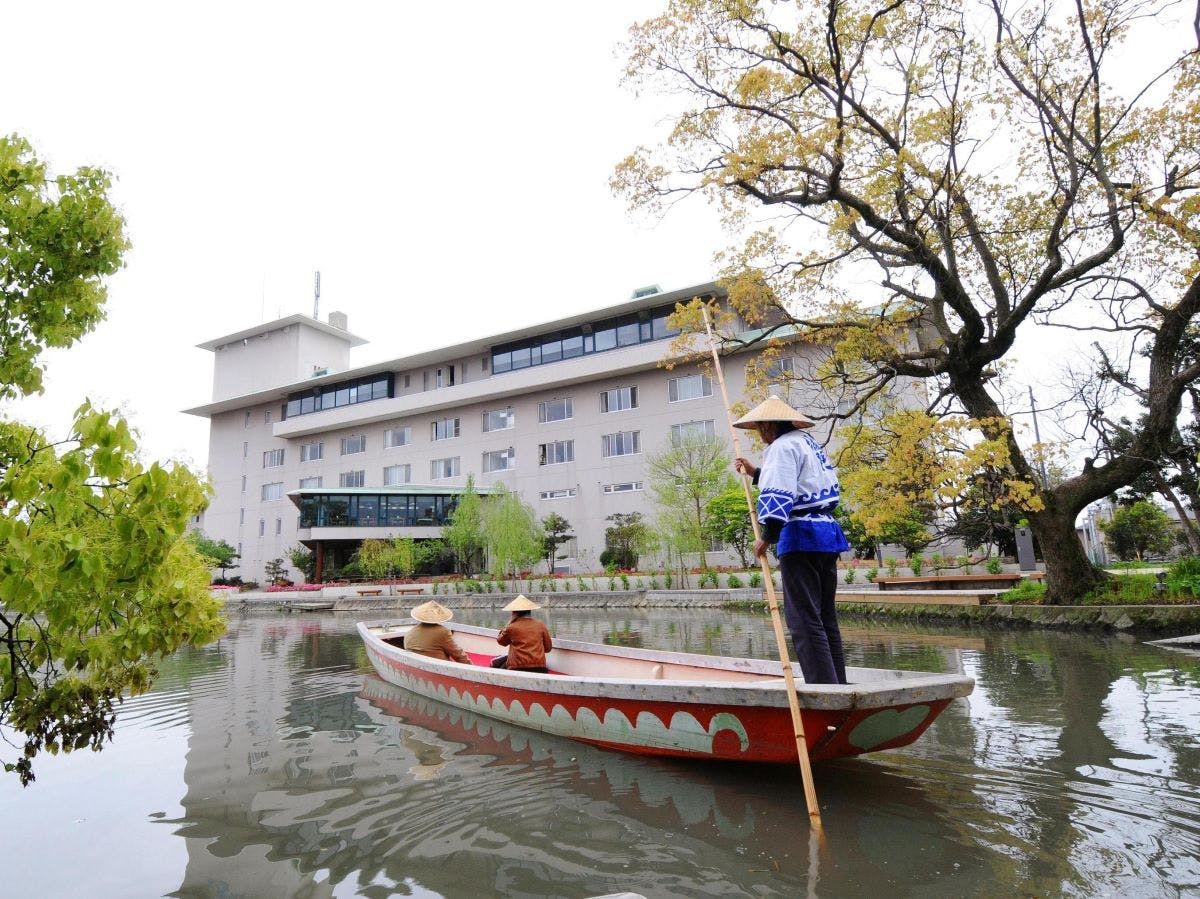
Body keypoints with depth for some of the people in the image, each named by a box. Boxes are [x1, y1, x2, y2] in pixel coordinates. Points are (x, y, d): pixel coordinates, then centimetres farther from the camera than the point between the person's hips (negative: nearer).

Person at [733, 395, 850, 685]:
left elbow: (779, 495, -18)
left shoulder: (783, 446, -8)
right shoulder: (809, 442, 21)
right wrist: (756, 473, 30)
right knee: (825, 616, 14)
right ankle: (837, 684, 20)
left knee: (803, 618, -8)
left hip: (801, 535, -10)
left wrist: (767, 536, -14)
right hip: (827, 532, 10)